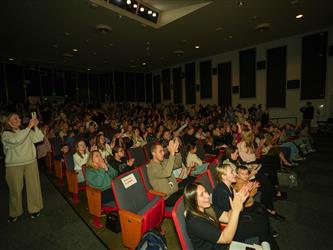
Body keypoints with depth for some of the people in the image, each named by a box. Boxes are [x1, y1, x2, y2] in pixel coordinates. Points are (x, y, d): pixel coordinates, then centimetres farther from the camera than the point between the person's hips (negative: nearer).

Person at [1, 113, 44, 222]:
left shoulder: (27, 131, 6)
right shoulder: (6, 134, -4)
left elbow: (40, 138, -6)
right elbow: (16, 140, -26)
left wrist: (35, 126, -16)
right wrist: (29, 127, -27)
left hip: (31, 163, 3)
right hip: (14, 166, -2)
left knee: (33, 186, 8)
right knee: (15, 189, 9)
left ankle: (35, 209, 24)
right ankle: (14, 213, 30)